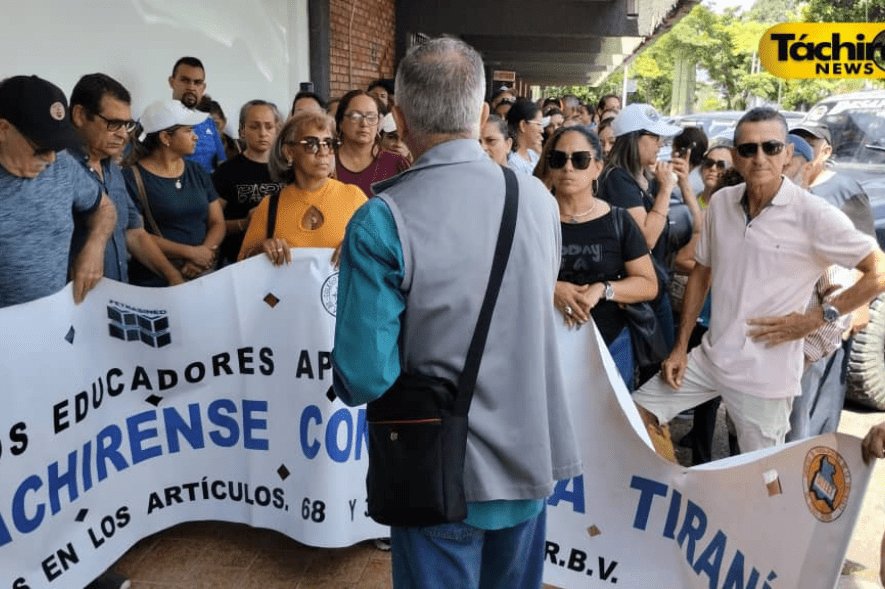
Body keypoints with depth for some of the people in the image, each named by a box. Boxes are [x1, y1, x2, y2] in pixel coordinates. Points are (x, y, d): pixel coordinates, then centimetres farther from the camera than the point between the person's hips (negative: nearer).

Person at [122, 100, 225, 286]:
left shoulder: (196, 172, 13)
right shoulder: (133, 178, -3)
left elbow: (217, 223, 10)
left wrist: (205, 253, -9)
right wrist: (191, 252, -14)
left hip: (203, 276, 4)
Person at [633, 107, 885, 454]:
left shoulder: (814, 216, -14)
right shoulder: (721, 202, 1)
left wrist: (817, 318, -14)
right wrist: (680, 346, 7)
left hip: (765, 375, -5)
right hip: (709, 358, 5)